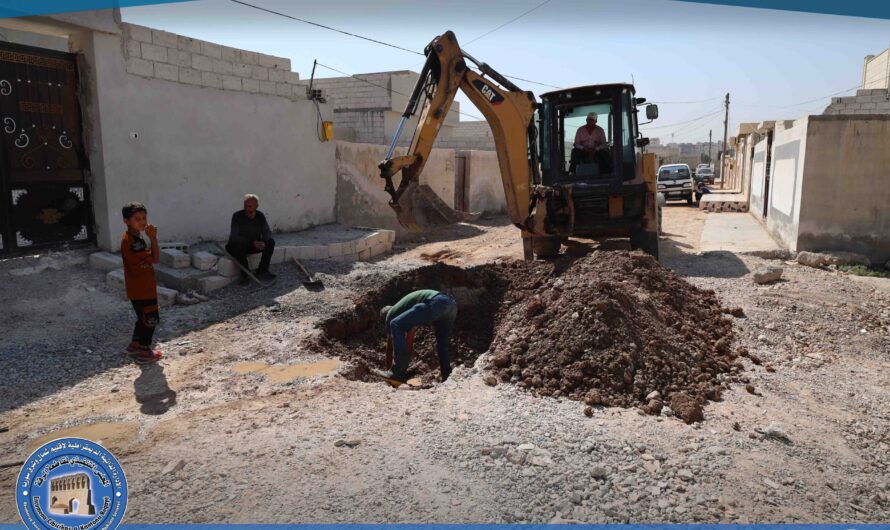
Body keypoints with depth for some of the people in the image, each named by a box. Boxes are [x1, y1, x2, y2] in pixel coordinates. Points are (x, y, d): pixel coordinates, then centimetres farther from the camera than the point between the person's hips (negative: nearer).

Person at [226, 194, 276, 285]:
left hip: (254, 245, 5)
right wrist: (252, 243, -35)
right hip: (236, 246, -5)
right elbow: (234, 237, -25)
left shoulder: (260, 216, -3)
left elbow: (267, 232, -2)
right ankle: (245, 275, -26)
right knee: (239, 246, -38)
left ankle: (262, 271, -13)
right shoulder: (237, 216, -18)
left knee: (270, 242, -17)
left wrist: (263, 242, -26)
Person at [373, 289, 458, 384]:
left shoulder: (390, 314, 20)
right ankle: (446, 374, 25)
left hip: (436, 303, -8)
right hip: (451, 303, 8)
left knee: (396, 325, -4)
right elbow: (409, 340, 48)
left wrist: (388, 369, 34)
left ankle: (398, 373, -4)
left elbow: (389, 346, 24)